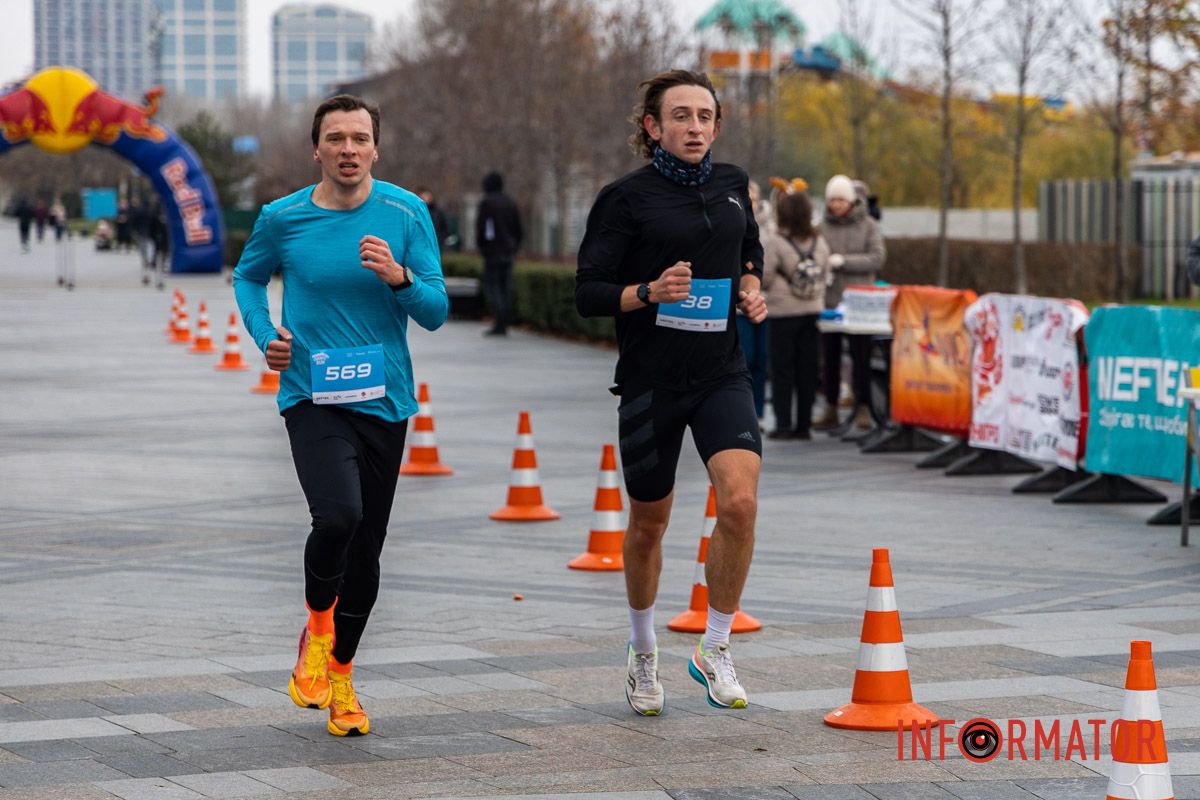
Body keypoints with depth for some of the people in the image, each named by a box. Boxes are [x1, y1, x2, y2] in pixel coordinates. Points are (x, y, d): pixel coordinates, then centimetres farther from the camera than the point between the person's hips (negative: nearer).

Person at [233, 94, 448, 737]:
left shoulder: (406, 214, -1)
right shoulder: (283, 219, -2)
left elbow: (436, 312, 0)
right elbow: (247, 276, 19)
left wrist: (399, 278, -20)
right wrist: (266, 335, 2)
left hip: (385, 400, 2)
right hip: (313, 397, -2)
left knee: (366, 547, 8)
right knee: (338, 516, -26)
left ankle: (340, 673, 29)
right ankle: (317, 628, 3)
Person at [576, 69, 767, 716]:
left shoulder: (731, 185, 8)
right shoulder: (627, 197, -6)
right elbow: (588, 292, -6)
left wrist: (751, 289, 5)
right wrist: (650, 292, -22)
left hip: (722, 374, 3)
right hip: (651, 377, -3)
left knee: (740, 501, -19)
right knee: (649, 521, 10)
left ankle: (715, 650, -3)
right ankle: (643, 651, 35)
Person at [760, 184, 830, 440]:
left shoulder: (773, 244, -14)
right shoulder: (819, 243, 2)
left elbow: (763, 279, -10)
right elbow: (825, 277, 9)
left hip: (783, 313, -4)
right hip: (812, 311, 4)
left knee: (782, 370, 3)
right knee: (807, 369, 8)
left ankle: (783, 424, 0)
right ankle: (803, 424, 10)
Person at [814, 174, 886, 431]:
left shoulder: (867, 226, 3)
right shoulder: (822, 228, 7)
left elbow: (877, 258, -7)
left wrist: (843, 261, -16)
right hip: (829, 301, 2)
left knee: (861, 357, -3)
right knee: (829, 358, 6)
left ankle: (863, 409, 2)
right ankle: (830, 409, 14)